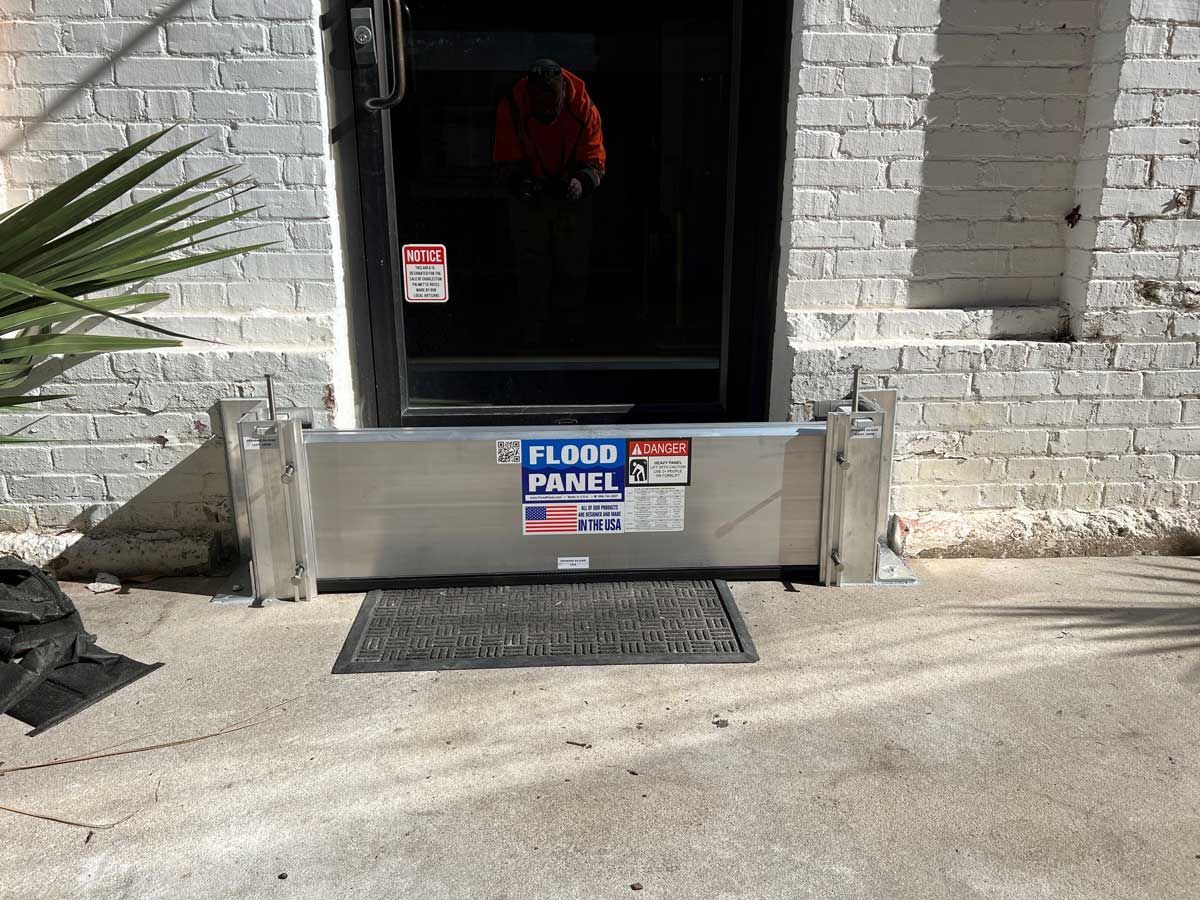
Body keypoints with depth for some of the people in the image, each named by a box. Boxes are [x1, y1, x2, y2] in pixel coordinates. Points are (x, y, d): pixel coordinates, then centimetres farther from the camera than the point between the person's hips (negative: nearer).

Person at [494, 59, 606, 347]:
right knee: (532, 268, 6)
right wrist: (520, 183, -39)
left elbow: (594, 162, -17)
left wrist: (581, 182, -40)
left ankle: (570, 322, 38)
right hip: (528, 197, 0)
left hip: (572, 197, 1)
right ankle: (533, 333, 24)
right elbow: (508, 162, -16)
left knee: (573, 267, 13)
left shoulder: (584, 108, -21)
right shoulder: (511, 107, -21)